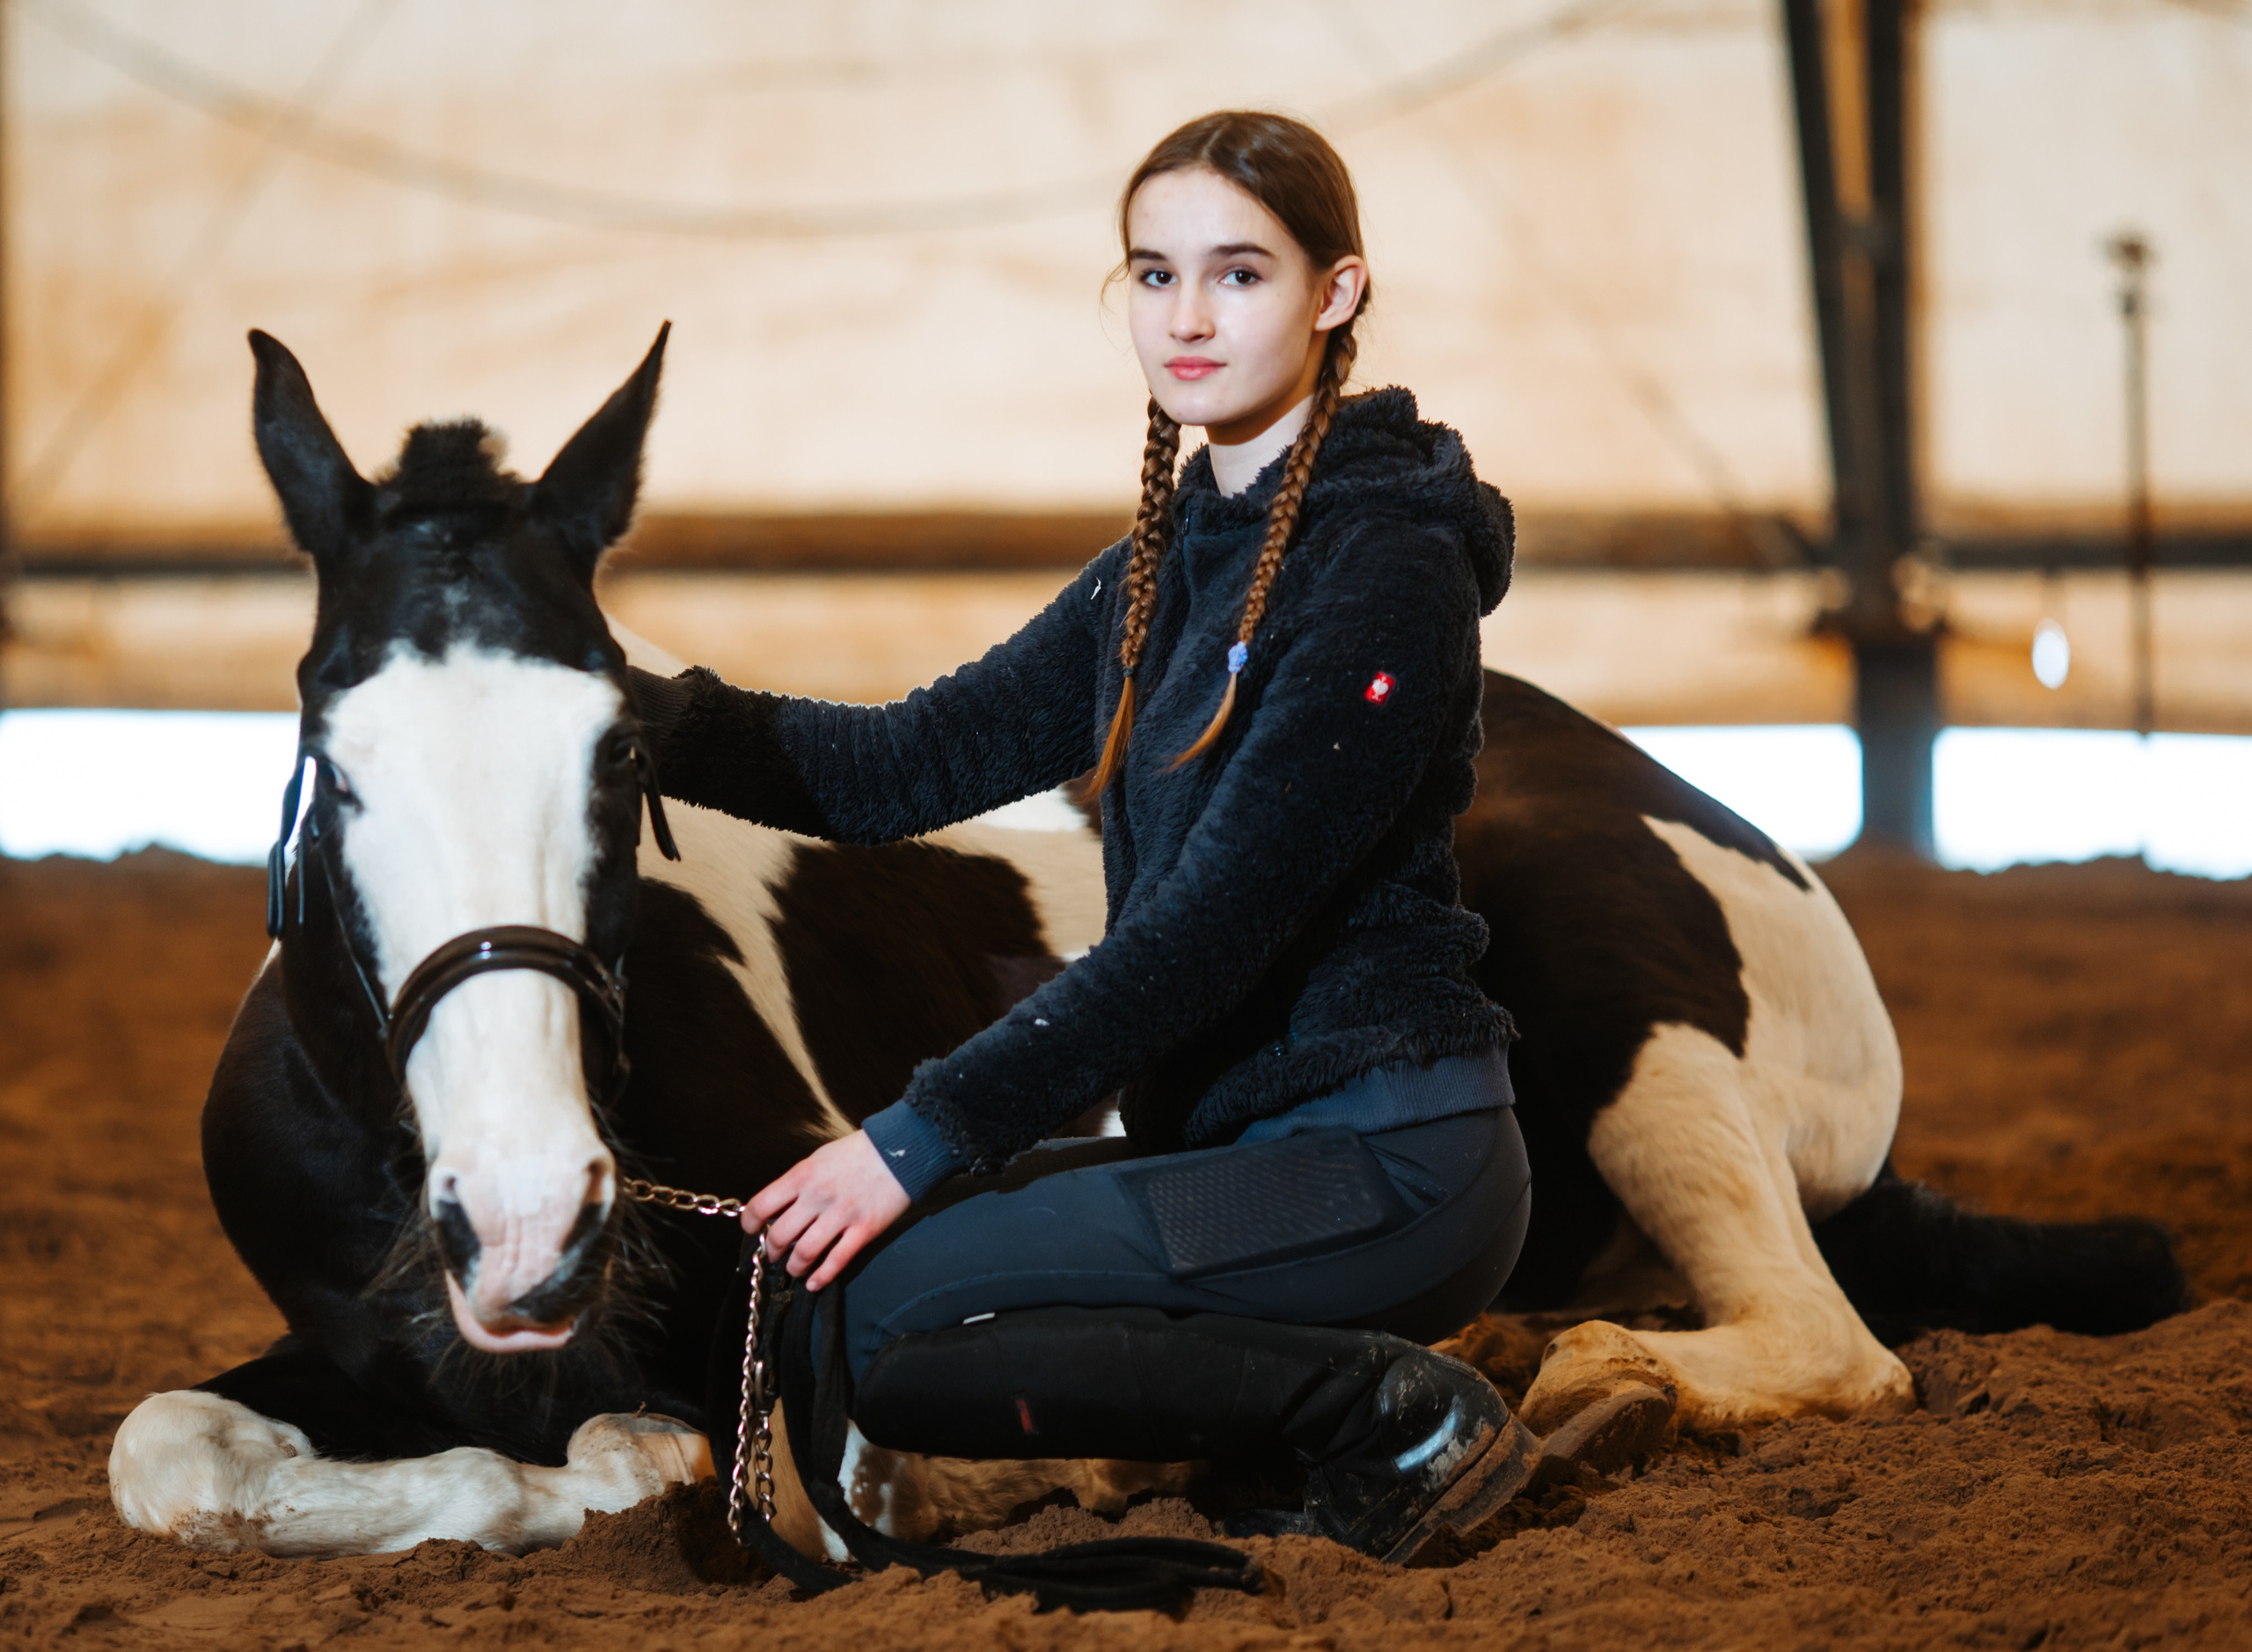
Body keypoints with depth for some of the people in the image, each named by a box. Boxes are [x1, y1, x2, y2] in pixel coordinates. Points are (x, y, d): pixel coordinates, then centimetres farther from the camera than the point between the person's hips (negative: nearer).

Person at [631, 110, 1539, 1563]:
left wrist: (931, 1134, -21)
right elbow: (913, 766, 10)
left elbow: (1216, 921, -20)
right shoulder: (1168, 567, 15)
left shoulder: (1388, 569, -14)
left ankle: (1398, 1410, -10)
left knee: (884, 1316, -21)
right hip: (1240, 1138, 9)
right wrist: (635, 713, -6)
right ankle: (1343, 1394, 7)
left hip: (1388, 1157, -9)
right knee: (806, 1285, 9)